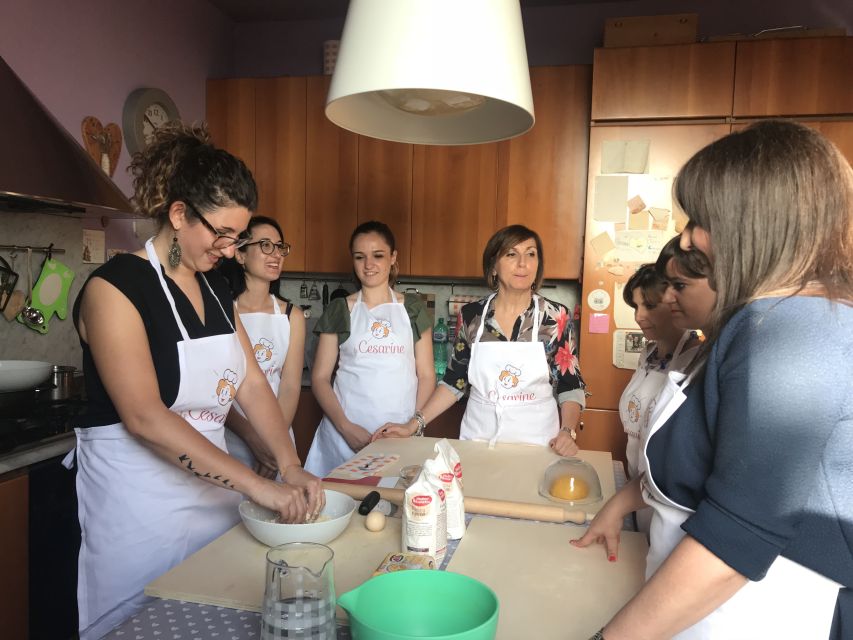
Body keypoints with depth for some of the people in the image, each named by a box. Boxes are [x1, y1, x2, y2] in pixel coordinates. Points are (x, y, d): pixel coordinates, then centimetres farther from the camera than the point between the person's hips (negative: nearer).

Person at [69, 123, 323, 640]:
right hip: (139, 499, -6)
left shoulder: (216, 287, 6)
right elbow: (145, 417, -24)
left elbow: (252, 384, 3)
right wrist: (258, 486, -26)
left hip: (212, 486, 7)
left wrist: (291, 467, -10)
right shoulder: (115, 287, -16)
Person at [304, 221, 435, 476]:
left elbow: (426, 375, 7)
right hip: (345, 435, 0)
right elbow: (320, 377, 3)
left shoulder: (413, 308, 7)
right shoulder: (339, 311, 5)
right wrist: (346, 427, -9)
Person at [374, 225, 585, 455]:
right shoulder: (470, 315, -4)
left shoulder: (556, 317, -8)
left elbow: (571, 386, -2)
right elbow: (455, 381, 3)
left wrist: (567, 431, -18)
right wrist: (415, 424, -5)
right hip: (478, 438, 2)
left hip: (537, 442, -1)